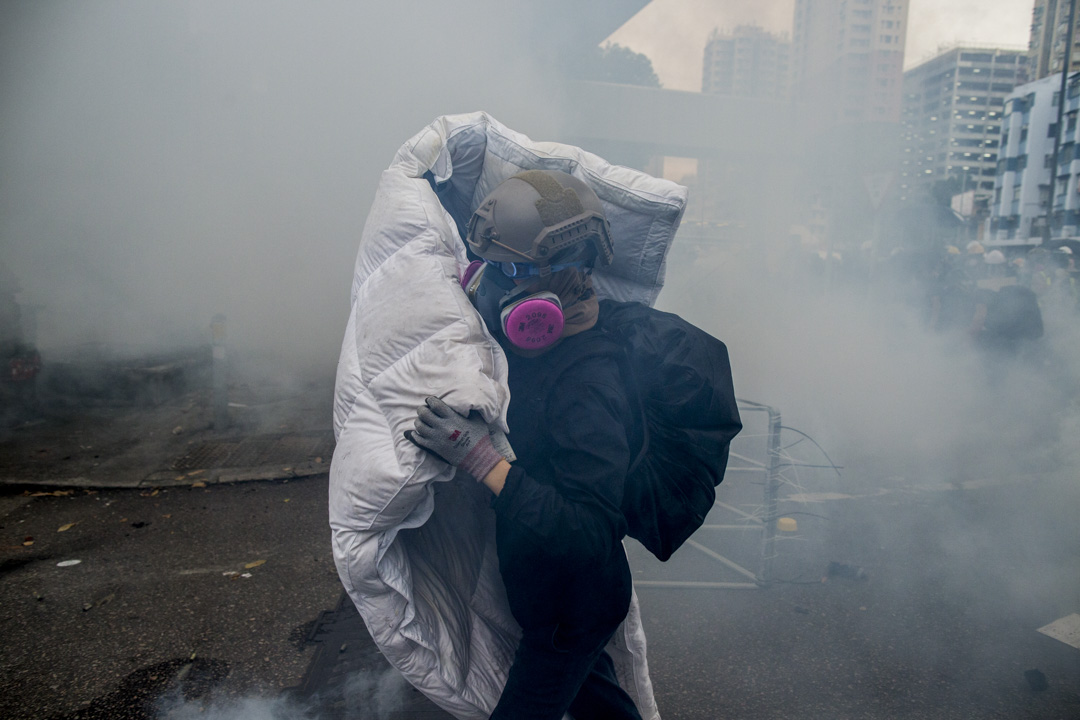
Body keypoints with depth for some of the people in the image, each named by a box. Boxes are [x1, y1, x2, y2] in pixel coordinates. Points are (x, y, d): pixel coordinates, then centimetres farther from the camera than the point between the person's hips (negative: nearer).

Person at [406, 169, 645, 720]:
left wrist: (480, 458, -40)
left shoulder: (588, 388, -35)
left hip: (573, 606, -8)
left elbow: (590, 536, -38)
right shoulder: (522, 346, -9)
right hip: (539, 588, 8)